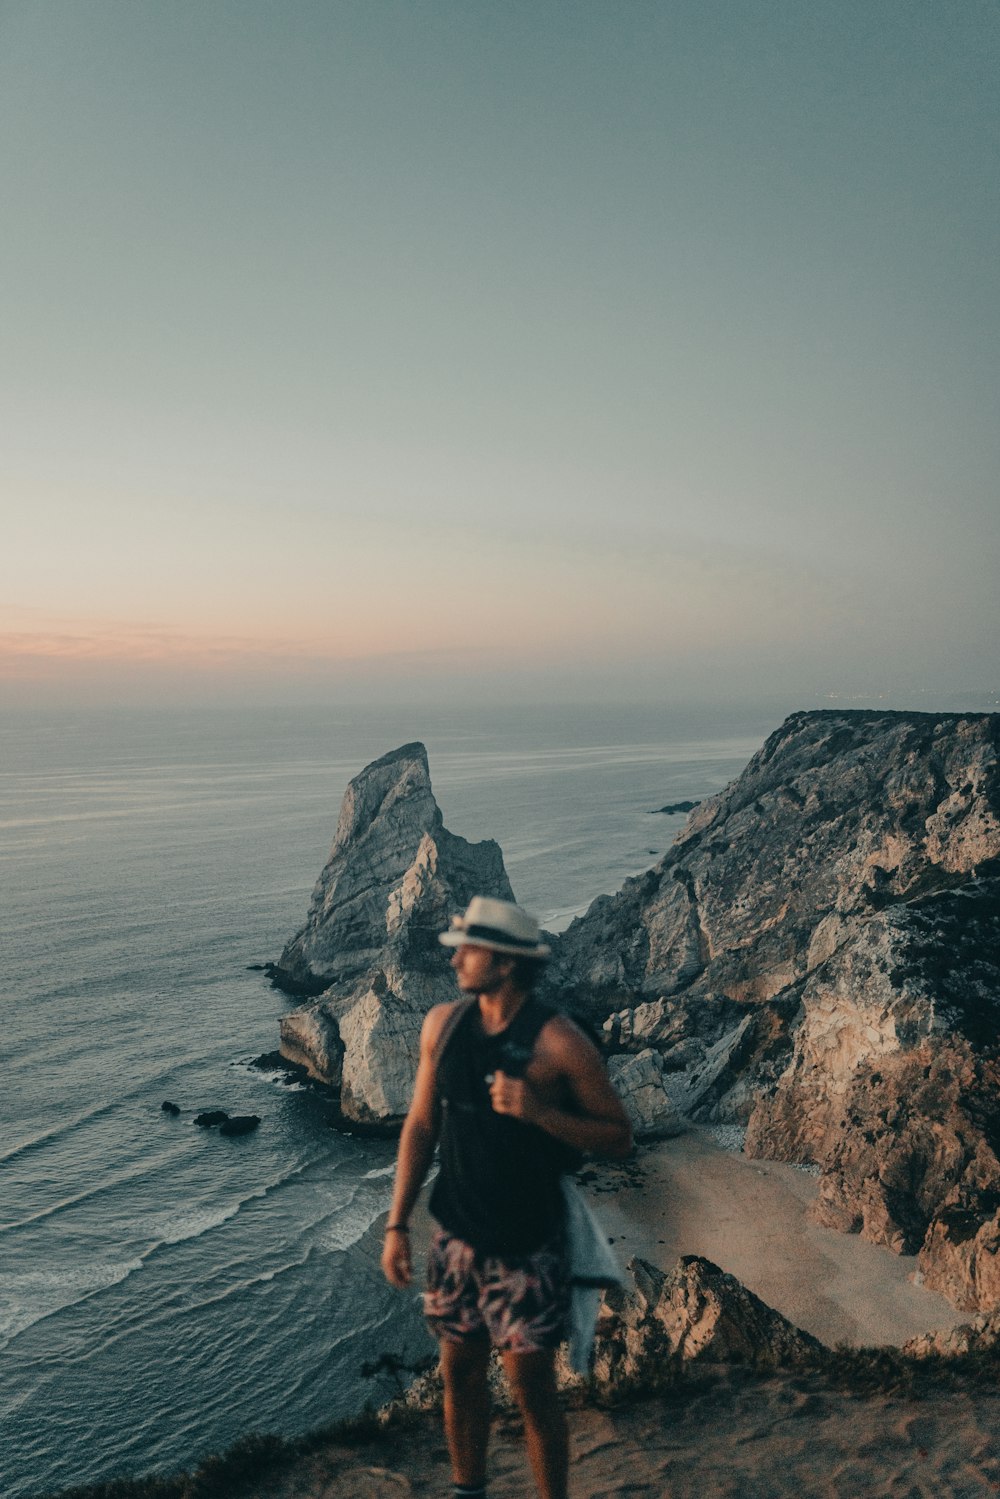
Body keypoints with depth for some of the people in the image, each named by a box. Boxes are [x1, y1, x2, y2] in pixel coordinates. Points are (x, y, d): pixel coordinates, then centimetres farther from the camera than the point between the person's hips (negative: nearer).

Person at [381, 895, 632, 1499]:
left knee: (532, 1383, 4)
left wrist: (538, 1112, -27)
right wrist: (397, 1225, 3)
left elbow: (619, 1137, -12)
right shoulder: (443, 1024, -3)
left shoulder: (560, 1042, -18)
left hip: (527, 1245, -4)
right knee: (460, 1371, 17)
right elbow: (422, 1126, 5)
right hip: (458, 1238, 5)